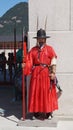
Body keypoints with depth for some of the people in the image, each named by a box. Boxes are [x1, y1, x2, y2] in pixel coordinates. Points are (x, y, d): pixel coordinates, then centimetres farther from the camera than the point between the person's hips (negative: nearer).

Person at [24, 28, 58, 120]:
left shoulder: (49, 49, 4)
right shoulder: (33, 50, 11)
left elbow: (53, 62, -3)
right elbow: (29, 62, 4)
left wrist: (53, 73, -12)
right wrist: (25, 65, -17)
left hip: (46, 74, -2)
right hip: (36, 74, 2)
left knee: (47, 92, 0)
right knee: (35, 92, 4)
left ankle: (48, 112, 9)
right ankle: (36, 112, 14)